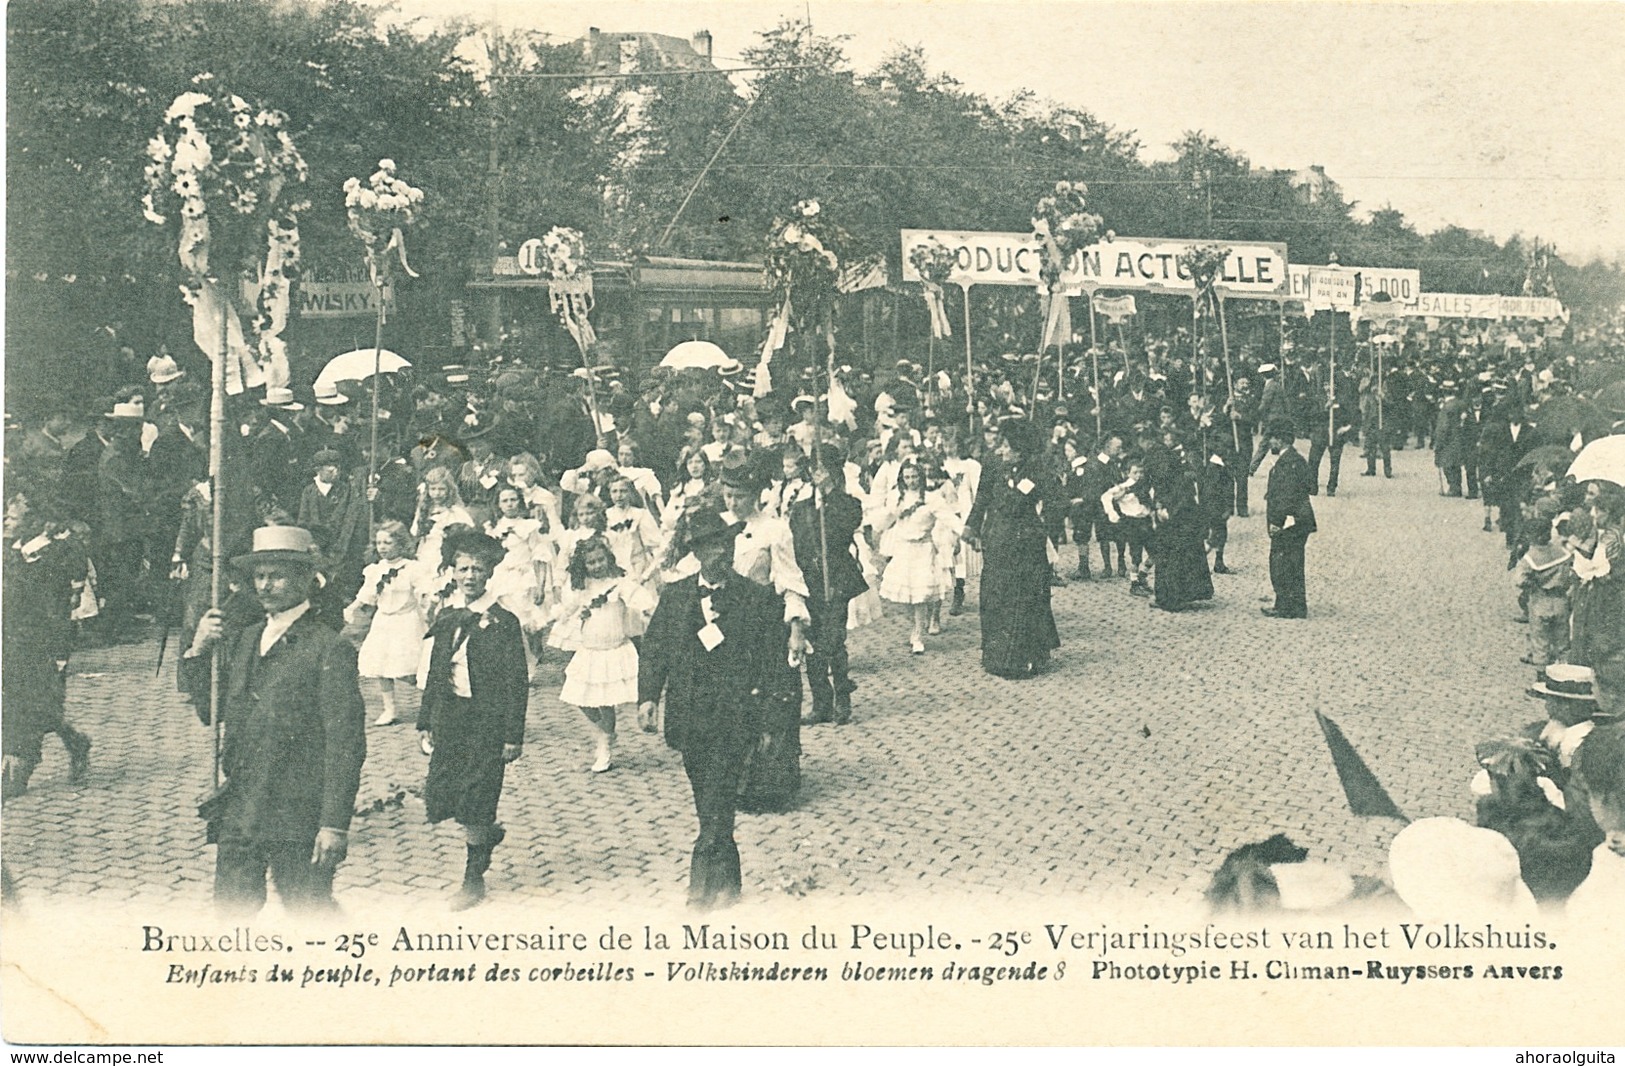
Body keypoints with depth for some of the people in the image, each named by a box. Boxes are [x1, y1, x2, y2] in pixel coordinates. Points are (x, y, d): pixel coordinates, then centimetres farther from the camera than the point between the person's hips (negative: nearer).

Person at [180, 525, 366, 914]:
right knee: (231, 908, 10)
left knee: (309, 912, 2)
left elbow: (345, 745, -12)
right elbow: (210, 712, 12)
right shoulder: (239, 641, 12)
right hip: (237, 816, 6)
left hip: (298, 822, -6)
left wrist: (335, 824, -16)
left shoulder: (329, 649, -8)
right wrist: (198, 652, -2)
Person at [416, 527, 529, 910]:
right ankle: (489, 833, 32)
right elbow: (431, 675, 13)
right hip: (448, 720, 5)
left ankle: (474, 879, 15)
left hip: (486, 723, -5)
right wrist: (426, 723, 12)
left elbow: (517, 684, -7)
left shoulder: (503, 623, -7)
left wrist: (513, 736, -10)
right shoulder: (445, 617, 7)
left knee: (475, 806, -1)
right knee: (438, 800, 4)